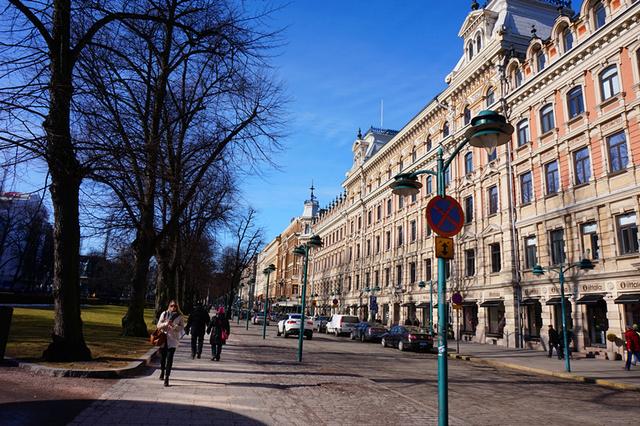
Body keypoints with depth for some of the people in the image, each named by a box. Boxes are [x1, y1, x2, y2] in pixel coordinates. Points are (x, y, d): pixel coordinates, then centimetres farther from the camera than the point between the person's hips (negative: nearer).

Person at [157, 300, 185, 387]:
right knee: (162, 356, 15)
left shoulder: (179, 316, 0)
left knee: (169, 358, -10)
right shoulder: (164, 314, 3)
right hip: (163, 338, 2)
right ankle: (162, 371, 42)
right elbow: (158, 325, 1)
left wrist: (174, 326, -19)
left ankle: (166, 377, -9)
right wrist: (165, 324, -18)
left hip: (173, 340, -2)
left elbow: (182, 327, -2)